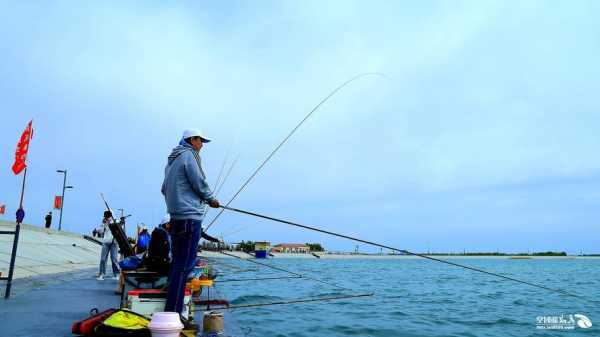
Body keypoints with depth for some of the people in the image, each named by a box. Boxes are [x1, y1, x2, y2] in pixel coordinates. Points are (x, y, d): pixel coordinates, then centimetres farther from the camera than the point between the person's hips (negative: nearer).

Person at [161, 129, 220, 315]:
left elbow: (164, 189, 23)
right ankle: (173, 313, -8)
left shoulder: (172, 159, 20)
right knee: (184, 264, -9)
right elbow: (199, 183, -10)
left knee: (178, 262, 14)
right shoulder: (189, 155, -6)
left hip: (176, 216, 10)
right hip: (189, 216, -10)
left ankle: (171, 312, 20)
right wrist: (211, 199, 4)